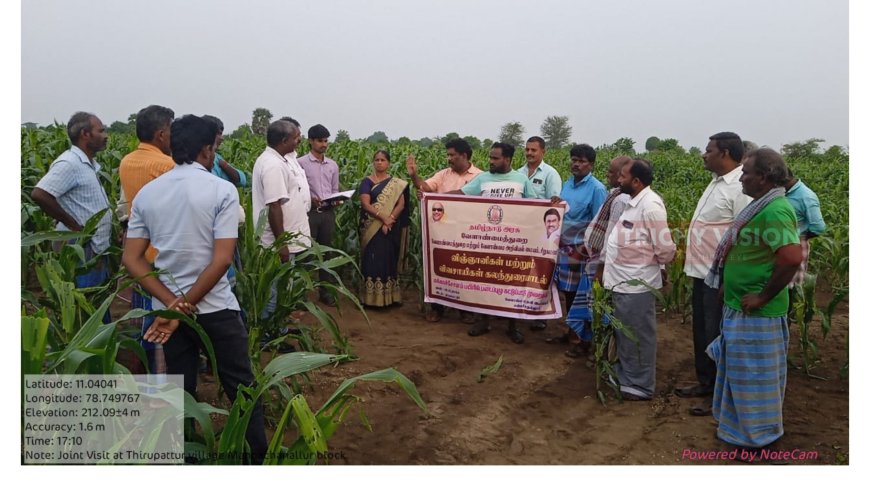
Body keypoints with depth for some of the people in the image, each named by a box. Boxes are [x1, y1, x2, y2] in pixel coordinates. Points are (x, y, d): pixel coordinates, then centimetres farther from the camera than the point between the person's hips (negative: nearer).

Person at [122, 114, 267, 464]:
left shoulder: (146, 194, 3)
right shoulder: (222, 190, -11)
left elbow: (131, 259, -1)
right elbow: (222, 260, -18)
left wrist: (171, 303, -10)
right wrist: (184, 305, -13)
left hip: (167, 307, 4)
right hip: (216, 308, -4)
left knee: (180, 390, 16)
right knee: (240, 385, 10)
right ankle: (259, 456, 20)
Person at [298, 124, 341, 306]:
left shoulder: (333, 165, 10)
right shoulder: (301, 163, -4)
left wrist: (336, 200, -5)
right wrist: (310, 199, -20)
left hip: (328, 213, 5)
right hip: (309, 212, -5)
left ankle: (326, 290, 19)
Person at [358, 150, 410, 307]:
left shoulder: (397, 183, 6)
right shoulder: (367, 181, 1)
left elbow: (401, 204, -3)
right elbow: (365, 204, -10)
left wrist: (389, 220, -17)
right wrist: (383, 217, -20)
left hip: (390, 228, 1)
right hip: (371, 228, -1)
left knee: (389, 260, 4)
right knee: (372, 260, -2)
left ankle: (389, 296, 11)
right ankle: (371, 297, 3)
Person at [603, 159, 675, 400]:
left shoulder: (650, 205, -20)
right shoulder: (633, 203, 10)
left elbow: (666, 249, -18)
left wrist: (655, 266, -1)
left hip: (637, 285, -10)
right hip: (622, 282, 10)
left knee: (638, 337, 4)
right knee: (623, 335, 21)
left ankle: (640, 387, 18)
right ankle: (624, 378, 36)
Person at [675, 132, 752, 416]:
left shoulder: (741, 188, -19)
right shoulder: (717, 182, 11)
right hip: (703, 272, 9)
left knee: (716, 335, 2)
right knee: (701, 331, 19)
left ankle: (719, 394, 17)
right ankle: (705, 383, 34)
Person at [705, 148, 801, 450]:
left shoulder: (774, 211, -22)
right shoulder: (761, 206, 10)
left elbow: (791, 258, -33)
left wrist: (763, 296, -24)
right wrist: (731, 285, 15)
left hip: (756, 313, -10)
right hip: (740, 308, 10)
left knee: (753, 373, 5)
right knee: (741, 370, 21)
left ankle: (757, 435, 21)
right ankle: (741, 425, 36)